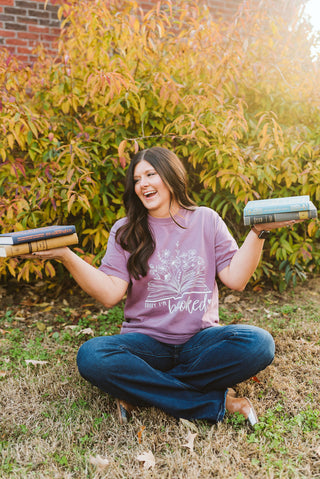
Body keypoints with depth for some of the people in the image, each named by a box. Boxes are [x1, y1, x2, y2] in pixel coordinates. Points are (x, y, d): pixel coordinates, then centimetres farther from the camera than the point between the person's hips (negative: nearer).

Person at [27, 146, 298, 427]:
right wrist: (66, 256, -17)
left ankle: (141, 391, -17)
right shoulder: (125, 231, 5)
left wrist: (258, 232, -8)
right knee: (91, 356, -29)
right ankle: (217, 403, -21)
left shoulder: (206, 219, 7)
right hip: (147, 342, 0)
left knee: (258, 343, -28)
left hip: (200, 340, 1)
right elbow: (110, 294, -7)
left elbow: (236, 279, 0)